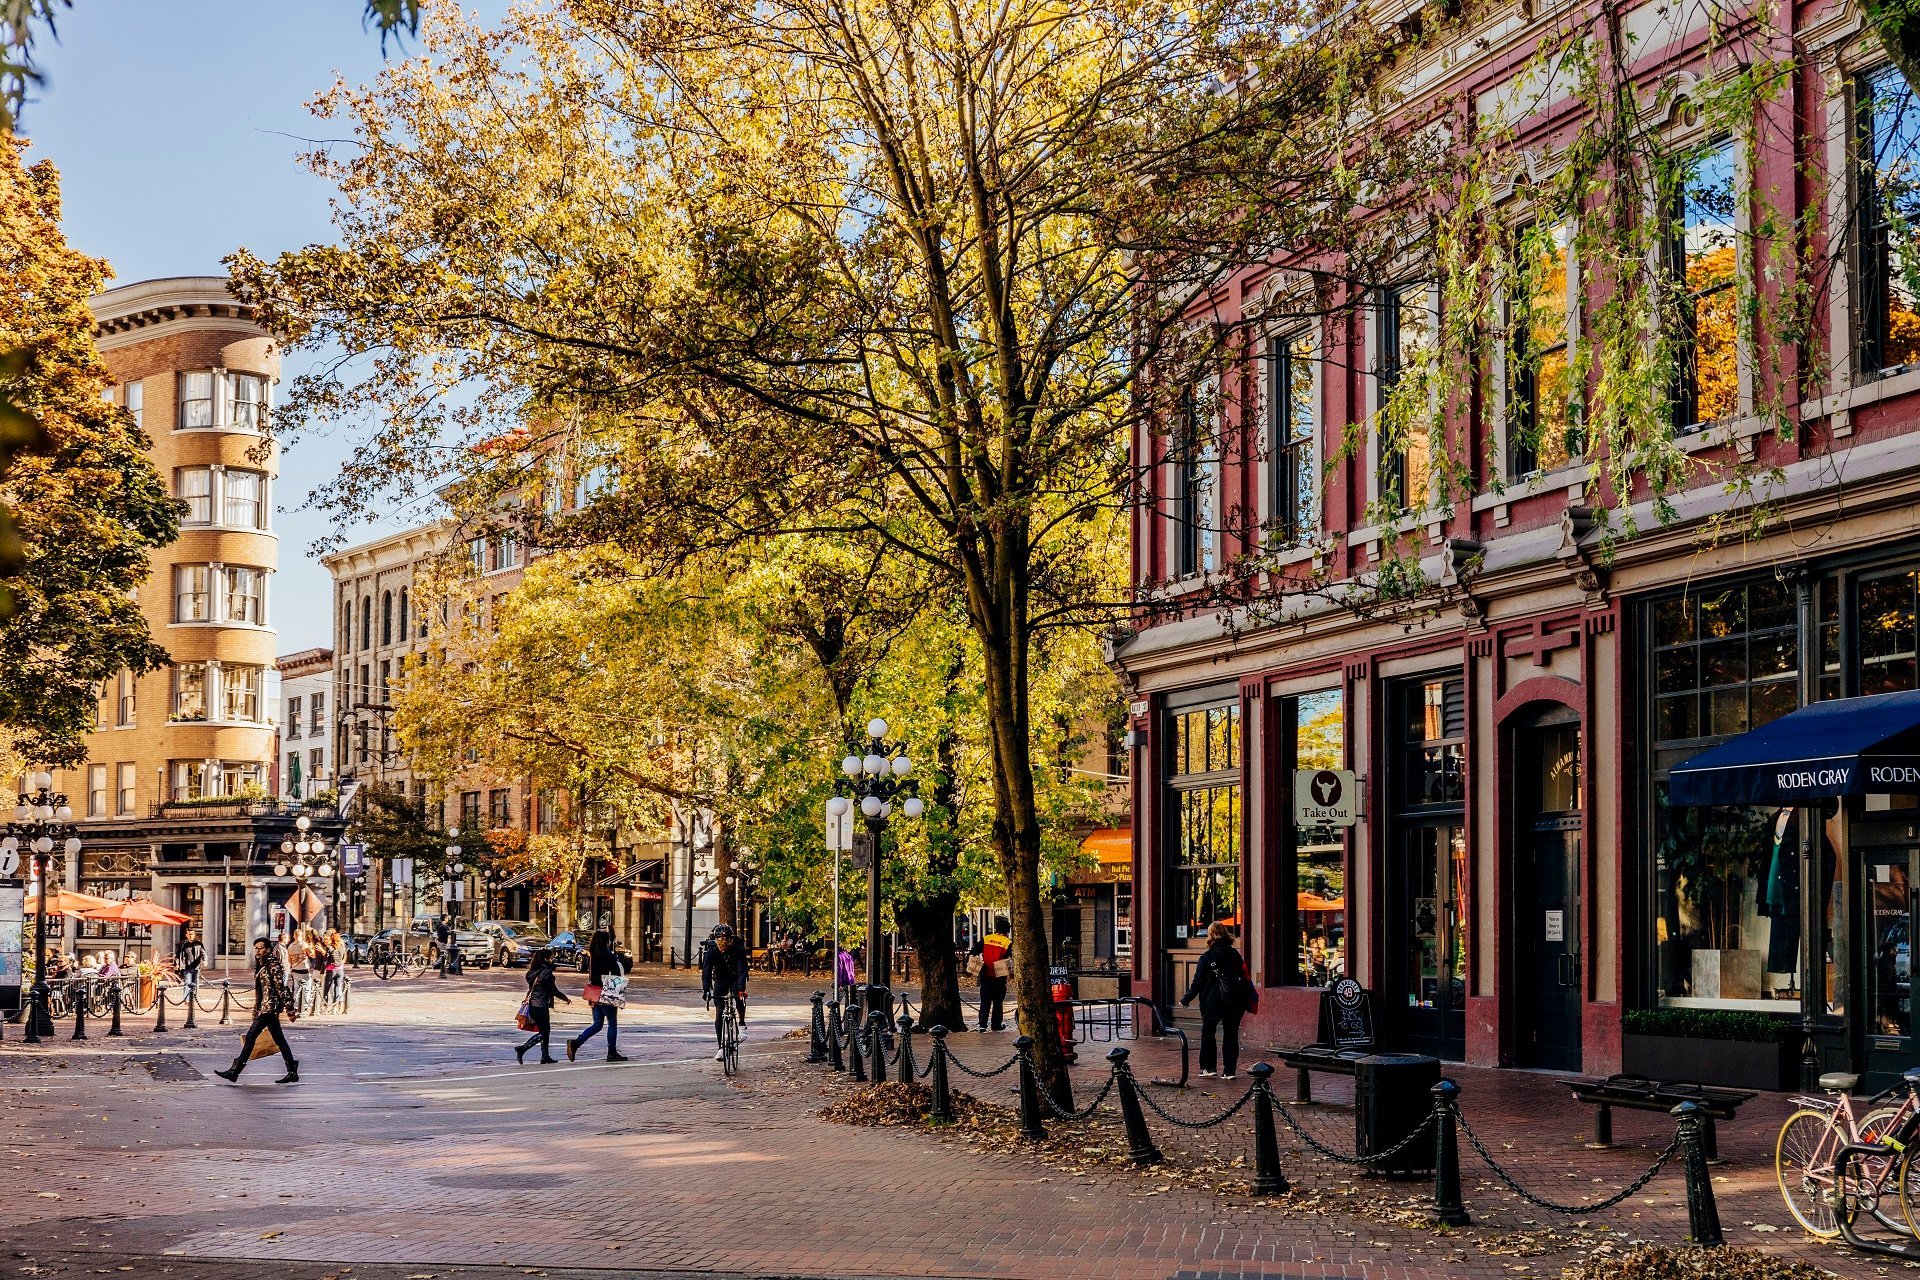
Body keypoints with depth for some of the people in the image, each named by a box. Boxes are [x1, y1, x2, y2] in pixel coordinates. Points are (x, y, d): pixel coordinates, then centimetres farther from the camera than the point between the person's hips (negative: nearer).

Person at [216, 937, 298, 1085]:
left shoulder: (273, 966, -12)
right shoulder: (261, 966, 16)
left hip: (269, 1007, -10)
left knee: (250, 1037, -8)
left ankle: (234, 1072, -5)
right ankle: (292, 1073, 9)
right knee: (279, 1040, 8)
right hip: (263, 1008, 10)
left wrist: (290, 1010, -19)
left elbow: (281, 988, -16)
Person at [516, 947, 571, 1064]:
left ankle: (545, 1056, 20)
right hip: (541, 1006, -8)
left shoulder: (533, 971, 8)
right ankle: (522, 1049, -12)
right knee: (543, 1032, 0)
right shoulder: (546, 972, -15)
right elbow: (553, 990, -10)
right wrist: (566, 998, 5)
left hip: (532, 1005, 8)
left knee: (546, 1030, 17)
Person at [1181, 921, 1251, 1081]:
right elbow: (1245, 976, 6)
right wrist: (1250, 999, 12)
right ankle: (1229, 1070, 4)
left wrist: (1186, 999, 0)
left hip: (1213, 1002, -3)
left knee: (1208, 1033, 13)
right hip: (1235, 1001, 3)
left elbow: (1198, 982, -7)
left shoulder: (1207, 958, -7)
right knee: (1231, 1034, 7)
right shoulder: (1235, 955, 4)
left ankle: (1207, 1067, 11)